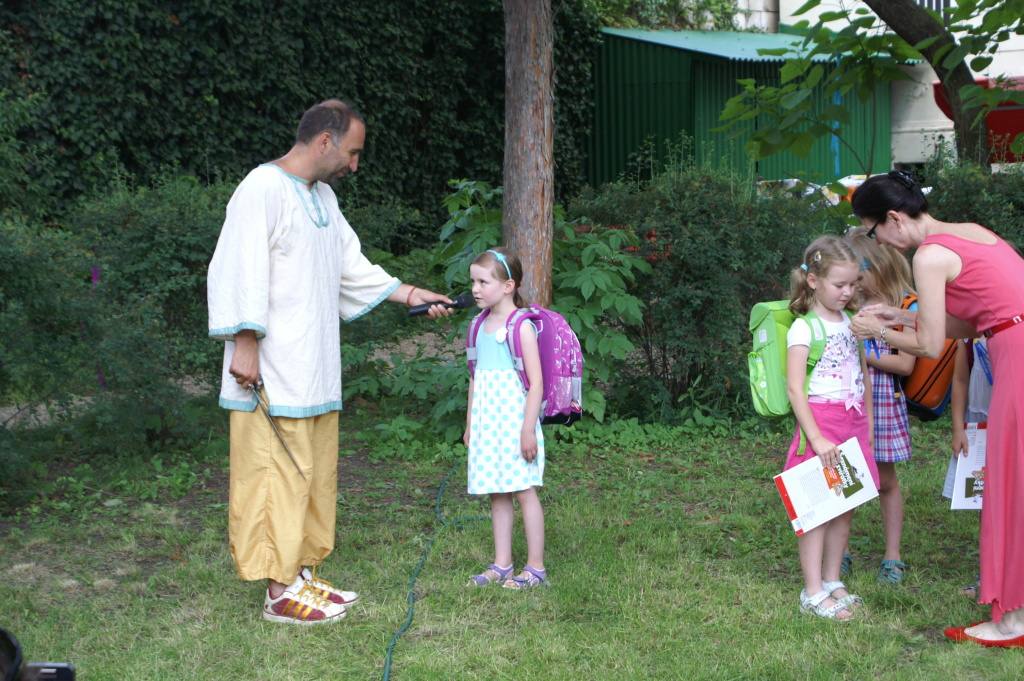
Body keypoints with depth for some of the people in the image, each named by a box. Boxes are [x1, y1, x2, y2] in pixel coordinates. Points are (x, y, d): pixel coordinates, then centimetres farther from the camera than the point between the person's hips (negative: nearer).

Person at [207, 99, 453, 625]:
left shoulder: (322, 196, 17)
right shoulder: (263, 189, -13)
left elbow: (351, 265, 24)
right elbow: (242, 269, -18)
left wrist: (409, 294, 18)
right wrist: (245, 342, -22)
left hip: (313, 372, 10)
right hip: (271, 373, -10)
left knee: (313, 474, 13)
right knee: (277, 475, -7)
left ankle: (301, 573, 22)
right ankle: (280, 592, -3)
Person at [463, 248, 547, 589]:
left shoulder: (521, 327, -12)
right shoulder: (480, 326, 10)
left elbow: (536, 381, -14)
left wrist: (528, 429, -18)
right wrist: (470, 425, 17)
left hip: (514, 423, -7)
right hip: (487, 425, 7)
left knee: (525, 492, -1)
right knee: (497, 494, 10)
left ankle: (536, 567, 5)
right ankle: (501, 565, 16)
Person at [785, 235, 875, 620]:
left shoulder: (852, 322, 11)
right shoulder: (803, 329, -10)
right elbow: (794, 389, -15)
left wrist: (866, 425, 15)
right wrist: (817, 438, -21)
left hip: (853, 424, 7)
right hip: (820, 421, -7)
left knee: (845, 508, 9)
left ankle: (832, 582, 20)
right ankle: (813, 593, 0)